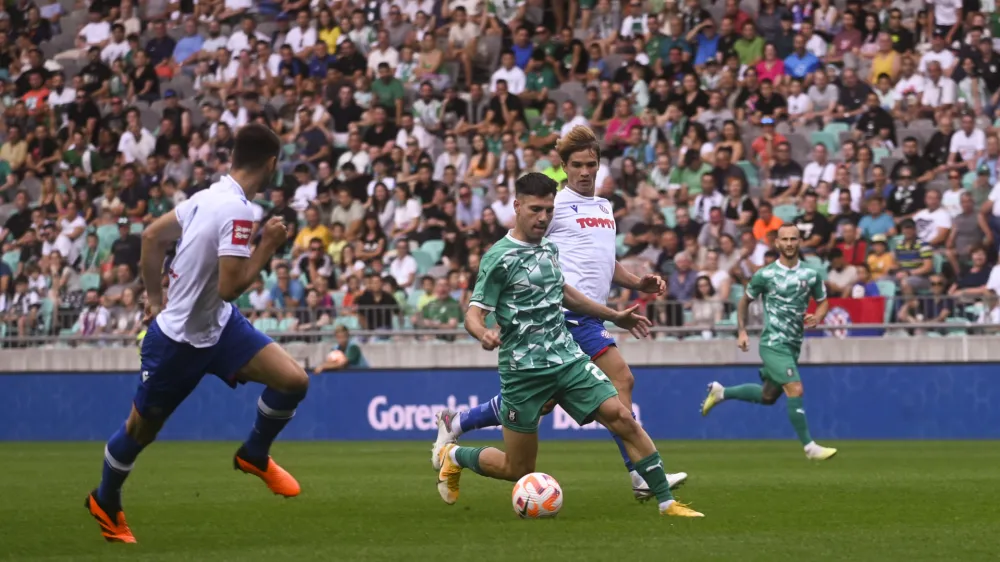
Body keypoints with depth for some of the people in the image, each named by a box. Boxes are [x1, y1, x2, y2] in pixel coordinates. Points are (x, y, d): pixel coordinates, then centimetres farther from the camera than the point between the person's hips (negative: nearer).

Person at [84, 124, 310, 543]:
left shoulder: (211, 196, -3)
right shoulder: (236, 211, -28)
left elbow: (153, 235, 8)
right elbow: (230, 287, -30)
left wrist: (155, 298, 16)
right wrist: (268, 246, -19)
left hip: (217, 325, 8)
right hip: (179, 341, -8)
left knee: (293, 380, -5)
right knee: (141, 429, 13)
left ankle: (254, 455, 20)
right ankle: (105, 501, 38)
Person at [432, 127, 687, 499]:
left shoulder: (604, 207, 20)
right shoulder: (556, 204, -5)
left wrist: (639, 283, 14)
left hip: (590, 312, 9)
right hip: (570, 310, -9)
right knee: (621, 378, -17)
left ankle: (456, 423, 22)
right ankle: (641, 476, -19)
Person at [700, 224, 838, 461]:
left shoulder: (811, 275, 4)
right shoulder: (765, 275, -5)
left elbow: (823, 301, 16)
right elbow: (745, 300, 9)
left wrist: (817, 317, -6)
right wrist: (742, 331, 1)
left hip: (794, 344, 6)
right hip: (773, 343, -6)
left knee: (768, 396, 17)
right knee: (795, 390, -19)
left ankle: (721, 392, 38)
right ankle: (810, 447, -14)